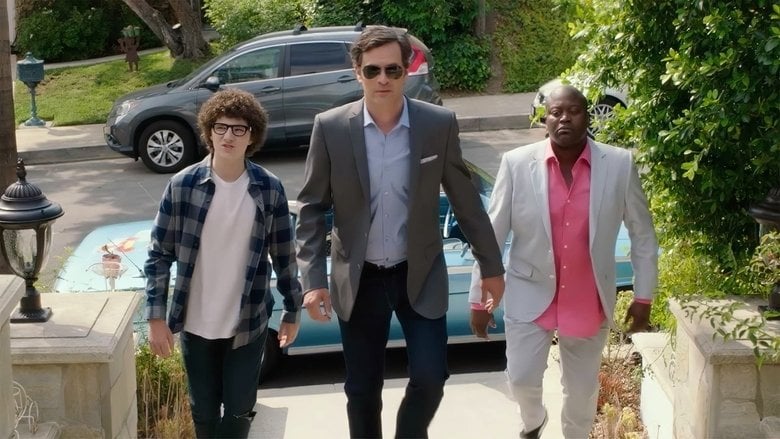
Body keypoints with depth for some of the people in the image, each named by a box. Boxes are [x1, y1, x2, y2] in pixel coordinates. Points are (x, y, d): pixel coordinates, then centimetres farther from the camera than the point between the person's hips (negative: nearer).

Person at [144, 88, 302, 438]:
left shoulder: (269, 189, -7)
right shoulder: (182, 186, -10)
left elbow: (284, 256, 1)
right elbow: (159, 255, -4)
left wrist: (292, 312, 6)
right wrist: (156, 317, -6)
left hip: (248, 322, 0)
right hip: (196, 323, 0)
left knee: (238, 410, 9)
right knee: (204, 410, 14)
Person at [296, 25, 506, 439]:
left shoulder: (440, 123, -7)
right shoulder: (330, 127, -9)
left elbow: (465, 199, 2)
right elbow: (311, 208, -3)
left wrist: (491, 266, 7)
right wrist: (312, 280, -10)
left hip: (420, 273, 0)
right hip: (359, 279, 0)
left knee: (430, 376, -5)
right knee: (362, 389, 9)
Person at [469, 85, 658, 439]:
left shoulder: (620, 164, -10)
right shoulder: (517, 163, -11)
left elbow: (643, 234, 0)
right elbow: (491, 234, -5)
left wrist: (643, 295, 0)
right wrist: (479, 297, -3)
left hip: (588, 300, 1)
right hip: (530, 294, -1)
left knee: (582, 389, 12)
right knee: (521, 378, 0)